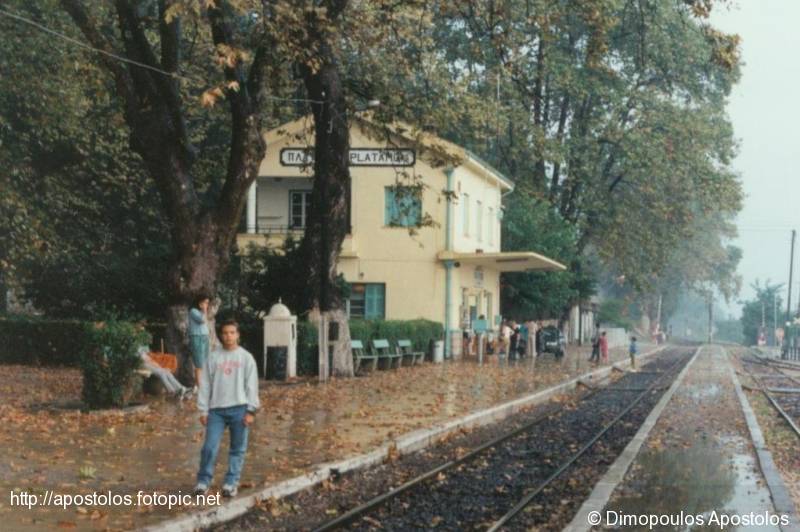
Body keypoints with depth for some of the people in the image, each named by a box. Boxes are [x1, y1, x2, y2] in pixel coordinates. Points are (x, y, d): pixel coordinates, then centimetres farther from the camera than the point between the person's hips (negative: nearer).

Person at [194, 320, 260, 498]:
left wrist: (251, 410, -6)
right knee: (210, 447, -3)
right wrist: (203, 410, 2)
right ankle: (203, 481, 9)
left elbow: (251, 385, 0)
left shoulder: (246, 357, 3)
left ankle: (231, 483, 13)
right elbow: (205, 385, 6)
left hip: (239, 409, -1)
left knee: (238, 449, 4)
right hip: (216, 409, 1)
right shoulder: (213, 357, 6)